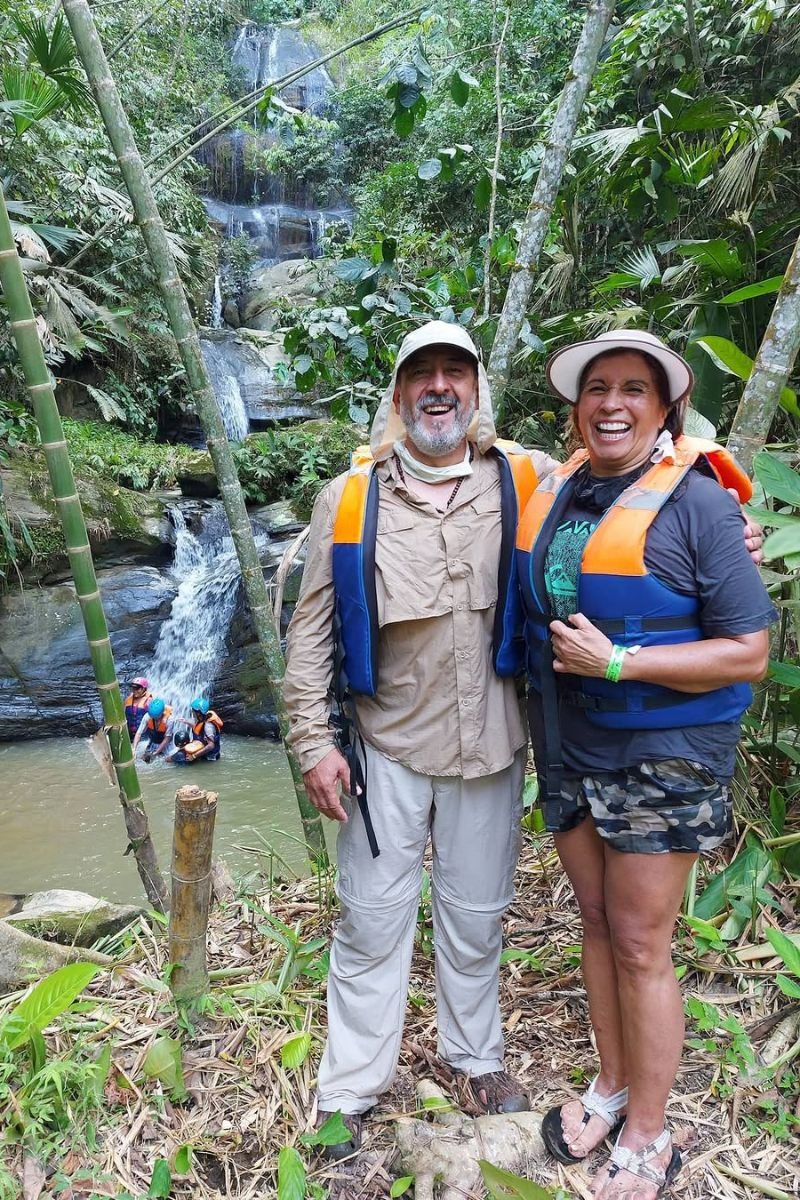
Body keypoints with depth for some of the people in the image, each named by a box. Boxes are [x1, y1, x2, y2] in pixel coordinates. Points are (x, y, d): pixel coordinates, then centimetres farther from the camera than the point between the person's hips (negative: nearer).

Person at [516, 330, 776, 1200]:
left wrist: (617, 661, -21)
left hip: (661, 759, -5)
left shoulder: (697, 503, -13)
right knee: (596, 923, 18)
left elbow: (748, 653, -14)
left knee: (639, 946, 4)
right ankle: (611, 1086, 40)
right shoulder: (554, 493, 4)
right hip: (569, 752, 6)